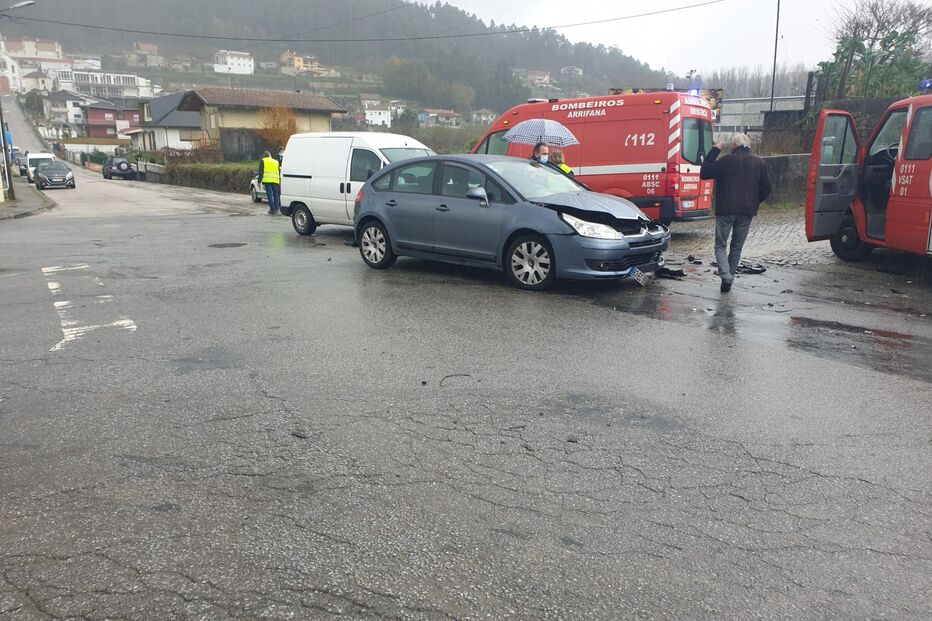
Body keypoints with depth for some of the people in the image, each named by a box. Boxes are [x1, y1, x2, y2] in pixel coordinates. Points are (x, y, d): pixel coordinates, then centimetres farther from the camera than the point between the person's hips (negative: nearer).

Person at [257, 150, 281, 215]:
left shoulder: (263, 161, 11)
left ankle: (272, 209, -9)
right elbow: (279, 172, 20)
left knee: (270, 195, -4)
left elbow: (261, 172, 2)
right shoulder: (276, 162, 22)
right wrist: (280, 182, 24)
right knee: (276, 195, 10)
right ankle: (276, 209, 10)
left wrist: (259, 181, 2)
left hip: (267, 180, -3)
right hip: (276, 180, 3)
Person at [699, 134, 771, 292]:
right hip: (747, 212, 4)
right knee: (737, 247, 15)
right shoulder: (759, 163, 8)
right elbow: (766, 188, 9)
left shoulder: (726, 161, -7)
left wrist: (715, 150, 4)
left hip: (726, 210, -4)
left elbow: (704, 173, -1)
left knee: (720, 245, 4)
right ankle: (730, 275, 15)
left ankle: (725, 275, -15)